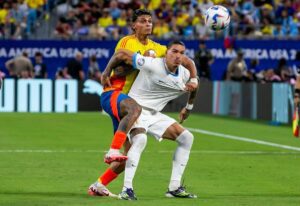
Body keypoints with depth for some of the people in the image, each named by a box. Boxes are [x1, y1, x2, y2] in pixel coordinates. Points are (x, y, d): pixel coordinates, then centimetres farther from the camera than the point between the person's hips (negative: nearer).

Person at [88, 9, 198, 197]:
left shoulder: (156, 49, 12)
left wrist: (194, 80, -3)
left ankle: (98, 186, 16)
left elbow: (186, 61, 14)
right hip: (113, 94, -7)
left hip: (128, 100, 7)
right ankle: (113, 152, -48)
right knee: (135, 108, -43)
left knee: (130, 155, 4)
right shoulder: (127, 42, -4)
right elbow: (118, 72, -12)